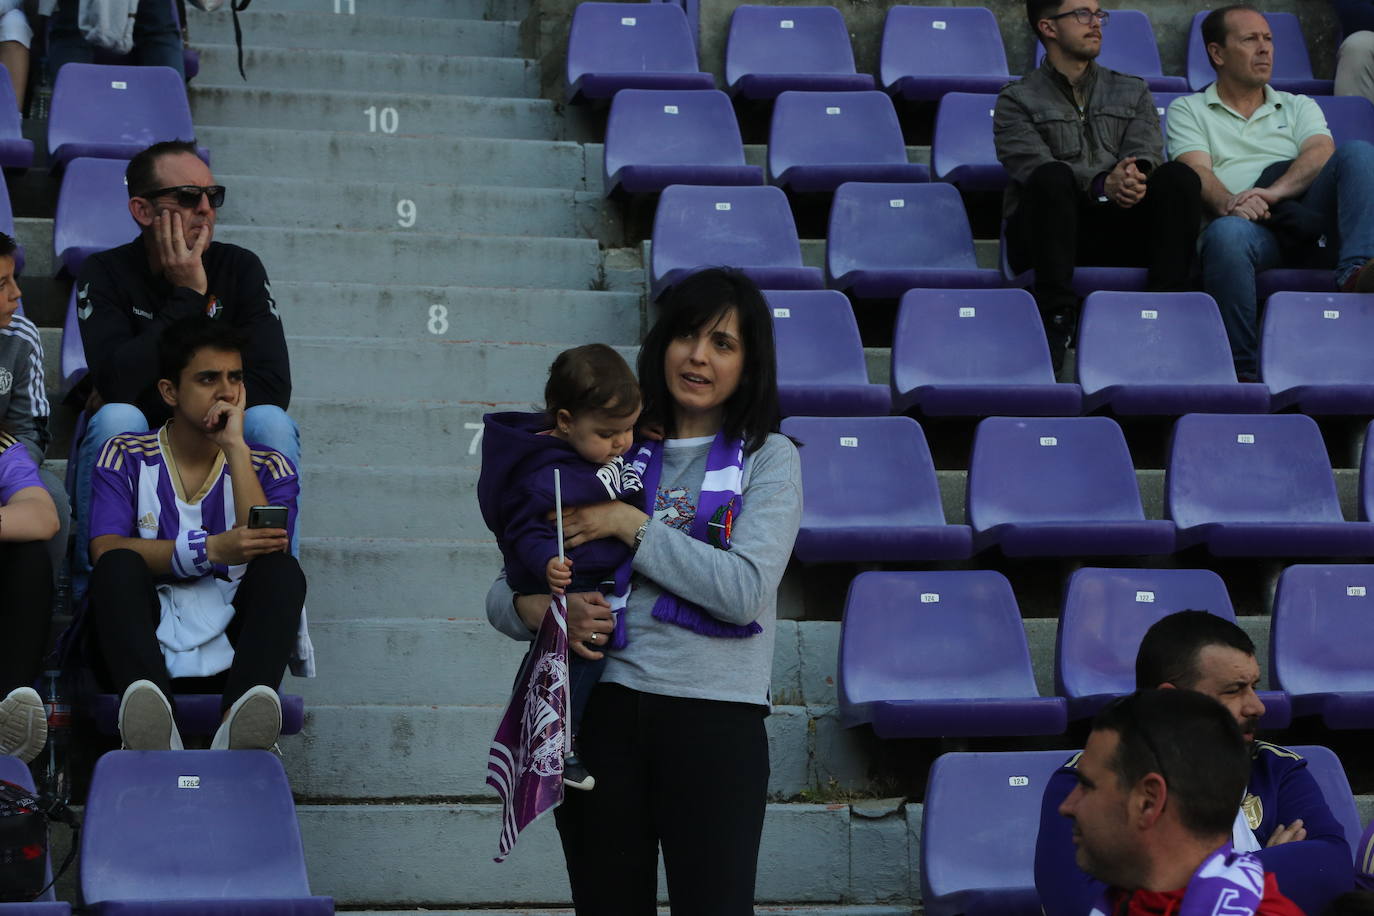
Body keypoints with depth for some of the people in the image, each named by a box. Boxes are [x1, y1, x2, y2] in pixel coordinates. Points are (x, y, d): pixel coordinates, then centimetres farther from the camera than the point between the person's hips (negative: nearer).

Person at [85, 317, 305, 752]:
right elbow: (105, 551, -8)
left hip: (228, 659, 1)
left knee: (283, 570, -23)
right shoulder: (126, 457, 10)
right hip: (143, 651, -1)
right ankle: (152, 721, -54)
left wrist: (235, 447, -7)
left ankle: (238, 719, -50)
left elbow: (266, 548, -7)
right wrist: (211, 549, -19)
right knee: (119, 567, -27)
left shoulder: (267, 467, 14)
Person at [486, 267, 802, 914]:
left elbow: (745, 590, -11)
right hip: (601, 710, 3)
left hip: (714, 717, -2)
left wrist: (633, 526, -9)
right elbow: (502, 593, 12)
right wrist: (537, 608, -11)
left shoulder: (768, 458, 6)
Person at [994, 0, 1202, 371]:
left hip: (1120, 229, 3)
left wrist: (1134, 176, -24)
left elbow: (1146, 152, 3)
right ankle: (1057, 319, -33)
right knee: (1053, 177, -35)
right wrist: (1102, 185, -28)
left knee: (1179, 177, -24)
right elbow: (1031, 164, -10)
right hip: (1045, 236, -3)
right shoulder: (1017, 100, 10)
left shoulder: (1133, 91, 22)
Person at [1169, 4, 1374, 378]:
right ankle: (1240, 371, -39)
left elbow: (1321, 154, 5)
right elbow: (1197, 171, 1)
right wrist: (1228, 203, -24)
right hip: (1245, 223, -3)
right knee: (1227, 233, -40)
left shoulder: (1299, 107, 27)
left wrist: (1275, 192, -18)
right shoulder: (1188, 111, 21)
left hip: (1303, 216, 3)